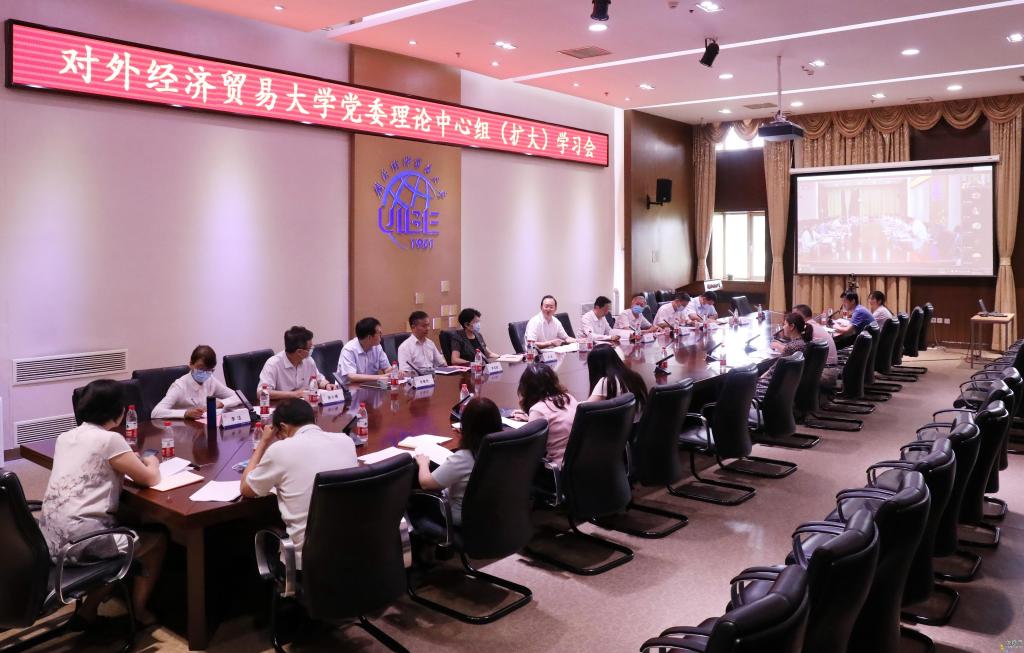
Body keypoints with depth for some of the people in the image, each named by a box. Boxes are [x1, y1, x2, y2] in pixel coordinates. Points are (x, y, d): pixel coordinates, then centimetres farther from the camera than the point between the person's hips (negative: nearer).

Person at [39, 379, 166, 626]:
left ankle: (89, 610, 25)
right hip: (80, 538, -8)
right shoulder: (110, 439, -12)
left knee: (128, 531, 28)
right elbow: (150, 479, -5)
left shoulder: (66, 436, 11)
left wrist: (132, 460, 21)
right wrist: (151, 460, 15)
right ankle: (138, 612, 23)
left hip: (51, 536, 8)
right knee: (157, 540, 12)